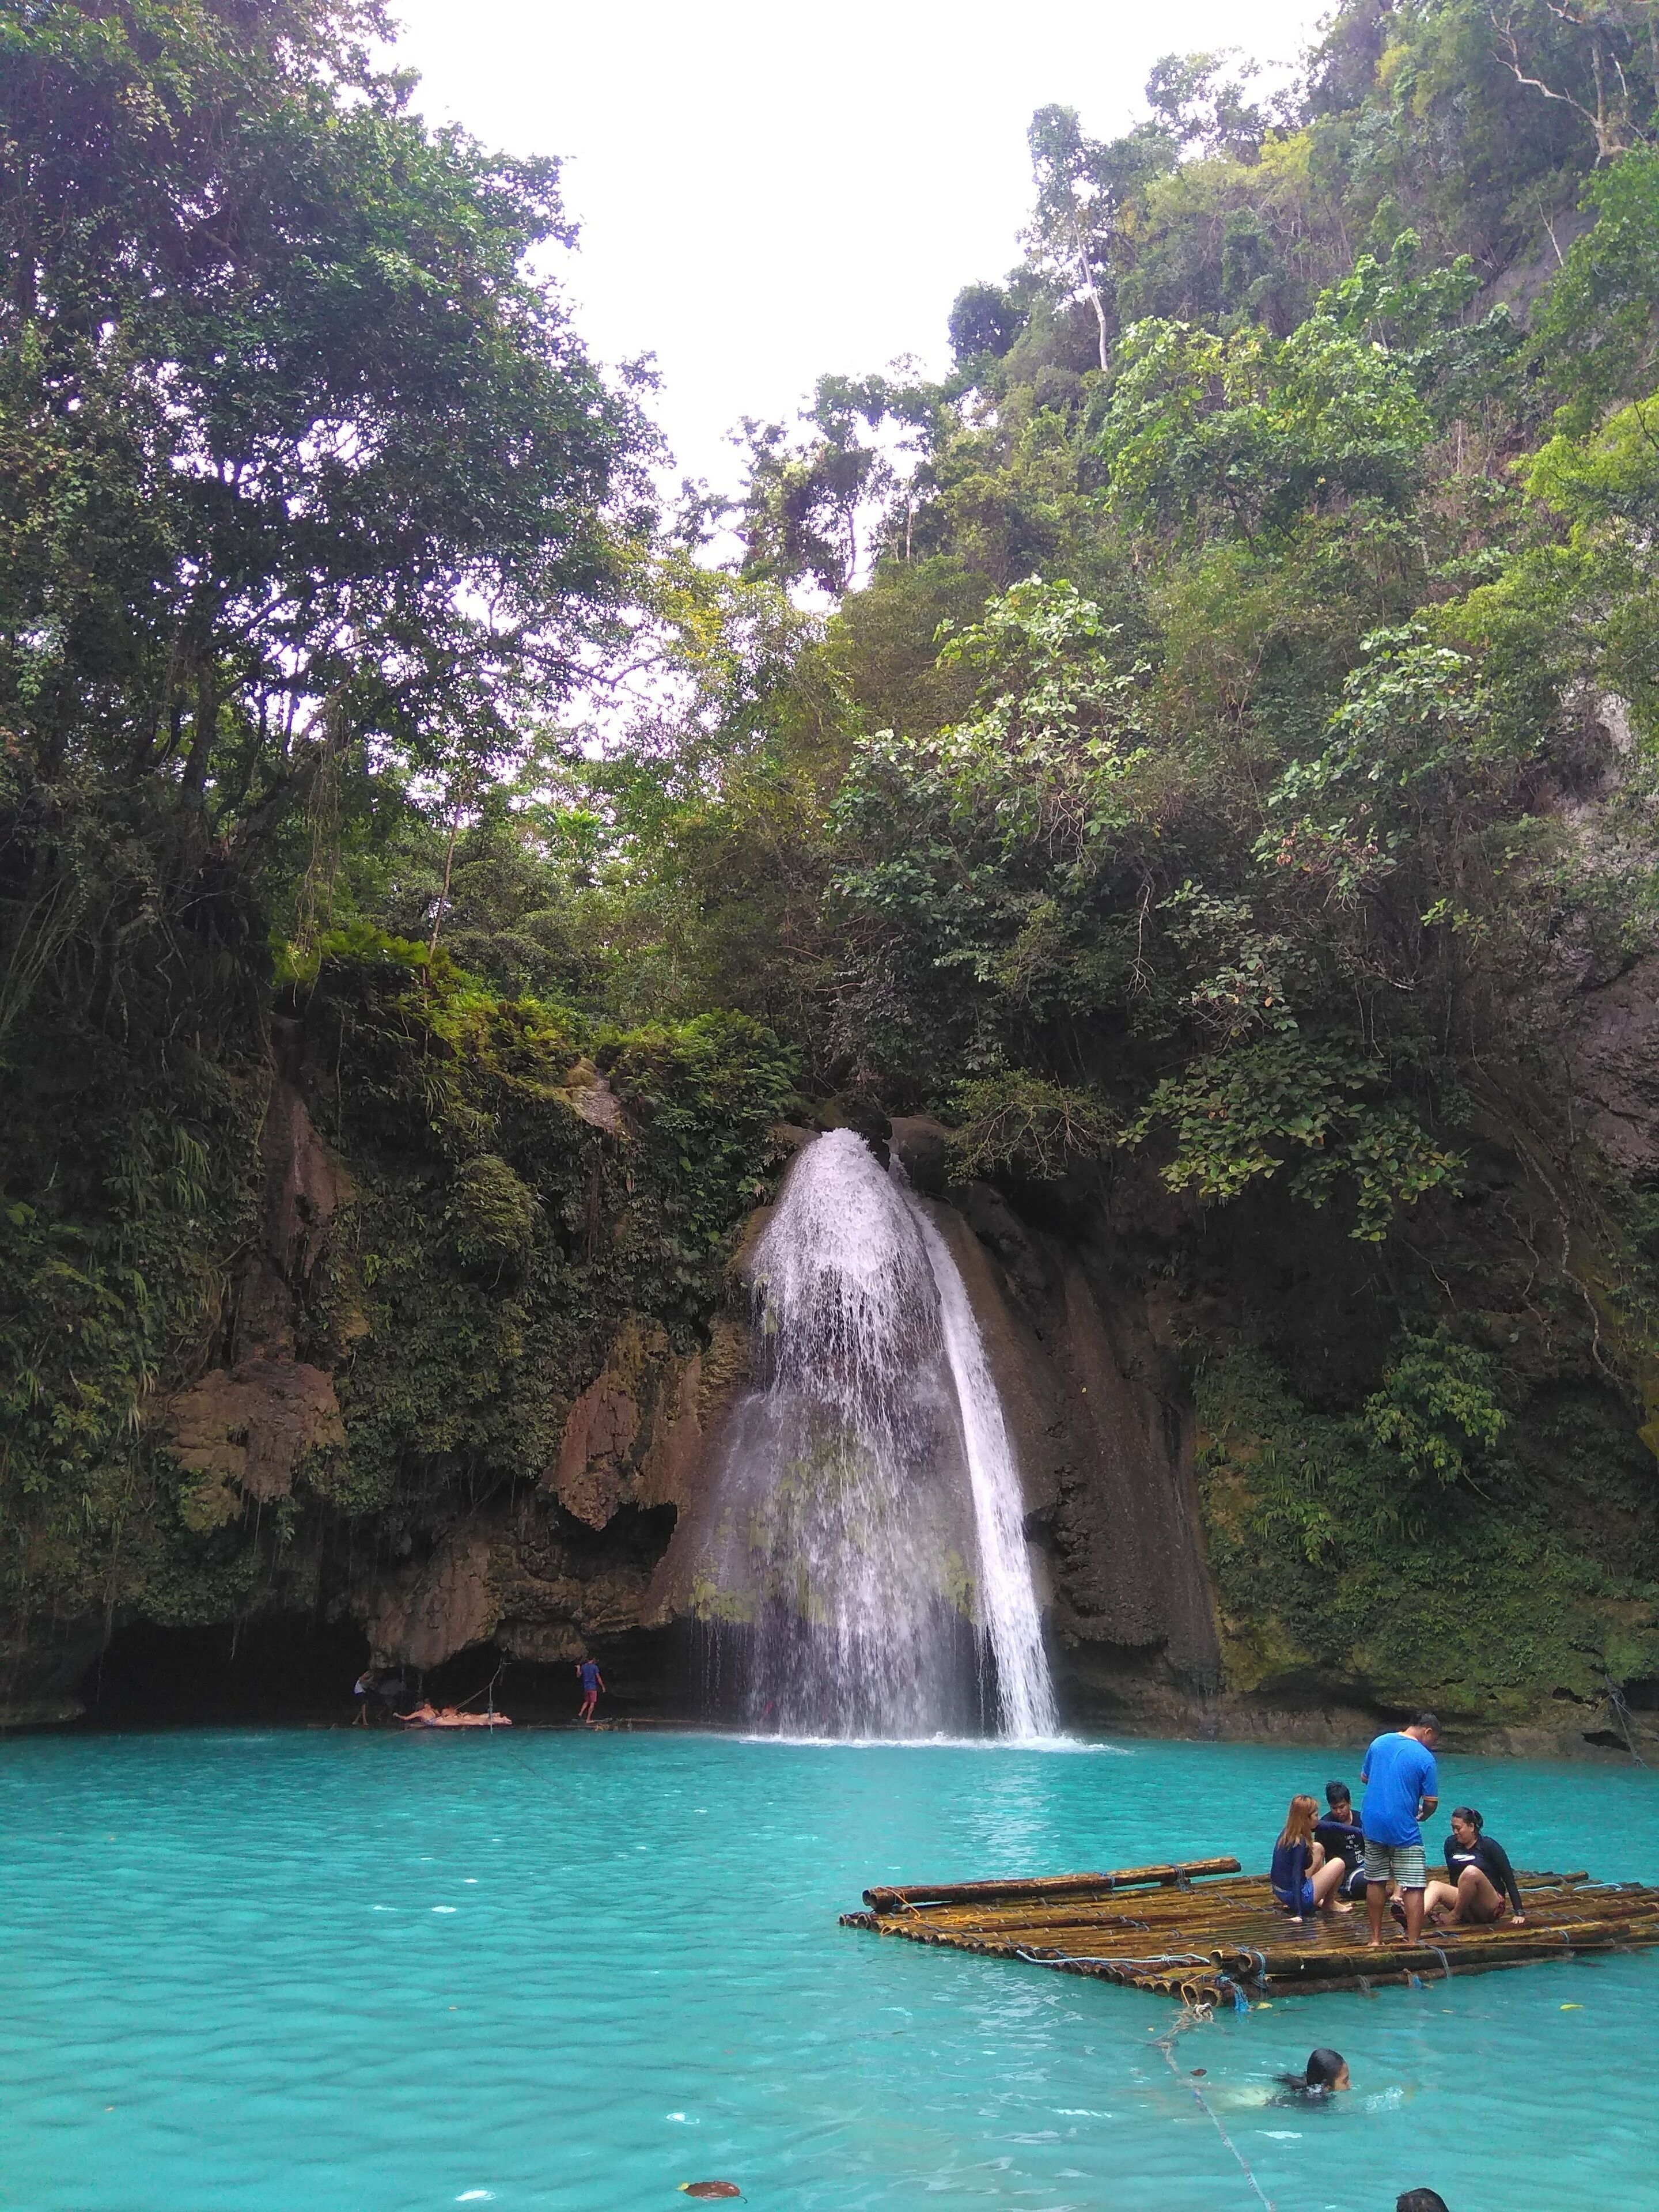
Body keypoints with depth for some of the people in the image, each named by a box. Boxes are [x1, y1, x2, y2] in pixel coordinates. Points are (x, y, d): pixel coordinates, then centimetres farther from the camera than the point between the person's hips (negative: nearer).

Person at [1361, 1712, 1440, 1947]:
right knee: (1414, 1887, 1)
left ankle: (1376, 1939, 22)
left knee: (1375, 1882, 15)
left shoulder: (1379, 1742, 6)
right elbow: (1431, 1803, -7)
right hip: (1403, 1829, -5)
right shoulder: (1425, 1758, -9)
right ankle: (1413, 1943, -4)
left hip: (1372, 1823, 5)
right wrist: (1420, 1816, 14)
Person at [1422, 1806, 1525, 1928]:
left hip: (1490, 1907, -5)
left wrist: (1519, 1913, -11)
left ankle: (1455, 1918, -26)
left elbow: (1509, 1880, -5)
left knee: (1471, 1872, -35)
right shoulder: (1451, 1843, 9)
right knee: (1435, 1885, -27)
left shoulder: (1489, 1846, -4)